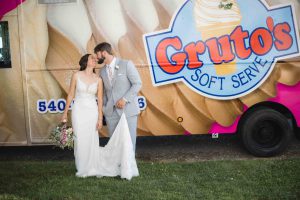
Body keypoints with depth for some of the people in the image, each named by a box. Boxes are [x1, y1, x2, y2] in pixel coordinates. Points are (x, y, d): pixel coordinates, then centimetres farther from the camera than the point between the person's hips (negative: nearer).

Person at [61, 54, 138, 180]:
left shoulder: (98, 79, 1)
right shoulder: (76, 76, -2)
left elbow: (100, 100, 2)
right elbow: (71, 95, 3)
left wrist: (100, 118, -1)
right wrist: (65, 112, 4)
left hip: (92, 111, 1)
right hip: (79, 111, -1)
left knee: (92, 140, 1)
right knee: (80, 140, 2)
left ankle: (93, 168, 14)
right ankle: (83, 169, 15)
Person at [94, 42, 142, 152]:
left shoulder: (126, 64, -4)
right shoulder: (102, 71, 14)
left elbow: (137, 84, -6)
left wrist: (125, 99, -15)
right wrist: (103, 108, 6)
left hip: (128, 109, -5)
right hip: (111, 112, 5)